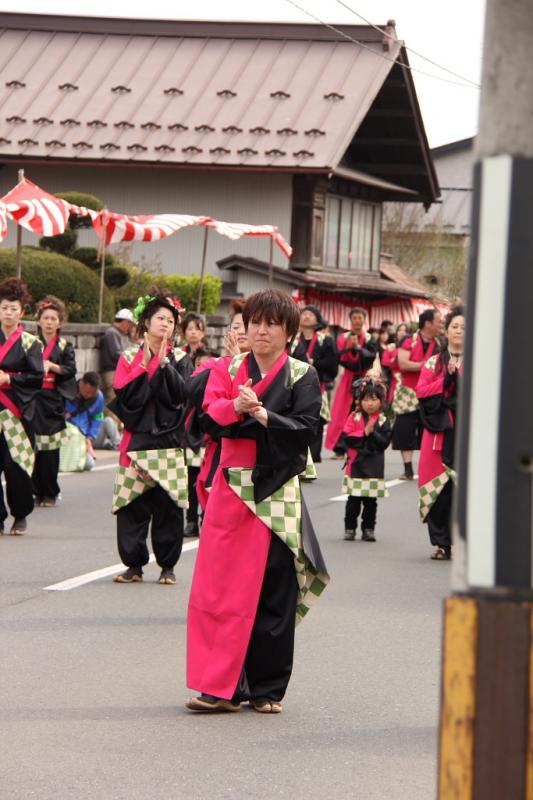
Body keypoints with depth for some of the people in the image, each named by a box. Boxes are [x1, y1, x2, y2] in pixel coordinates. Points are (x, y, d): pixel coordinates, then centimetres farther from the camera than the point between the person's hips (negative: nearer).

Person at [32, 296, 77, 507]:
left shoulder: (65, 347, 10)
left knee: (50, 449, -2)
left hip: (53, 400, 0)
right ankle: (35, 491, 0)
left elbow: (71, 370, -3)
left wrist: (51, 366, -16)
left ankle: (49, 493, 5)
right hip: (32, 399, 0)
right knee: (32, 447, -6)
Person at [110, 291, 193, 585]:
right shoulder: (130, 357, 9)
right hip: (137, 437, 1)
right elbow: (124, 395, -5)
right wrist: (144, 364, -9)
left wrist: (164, 362, -12)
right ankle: (134, 564, 5)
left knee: (168, 503, -3)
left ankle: (167, 565, 6)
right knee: (131, 505, -3)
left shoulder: (180, 359, 8)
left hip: (169, 439, 0)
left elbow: (182, 394, -8)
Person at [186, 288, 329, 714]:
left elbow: (305, 428, -8)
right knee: (220, 587, -3)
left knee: (273, 593, 0)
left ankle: (266, 689, 10)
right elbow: (209, 416, -6)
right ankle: (221, 687, 1)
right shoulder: (228, 369, 10)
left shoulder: (303, 376, 4)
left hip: (278, 493, -2)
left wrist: (262, 415, -19)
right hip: (231, 488, 2)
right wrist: (238, 408, -25)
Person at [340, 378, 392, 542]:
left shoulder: (383, 421, 3)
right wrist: (364, 433, -15)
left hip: (374, 466, 1)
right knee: (354, 500, 2)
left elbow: (385, 442, -7)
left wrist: (372, 433, -17)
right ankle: (350, 528, 11)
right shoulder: (354, 418, 1)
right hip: (356, 465, -1)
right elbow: (347, 438, -9)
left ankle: (368, 528, 14)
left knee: (371, 501, 6)